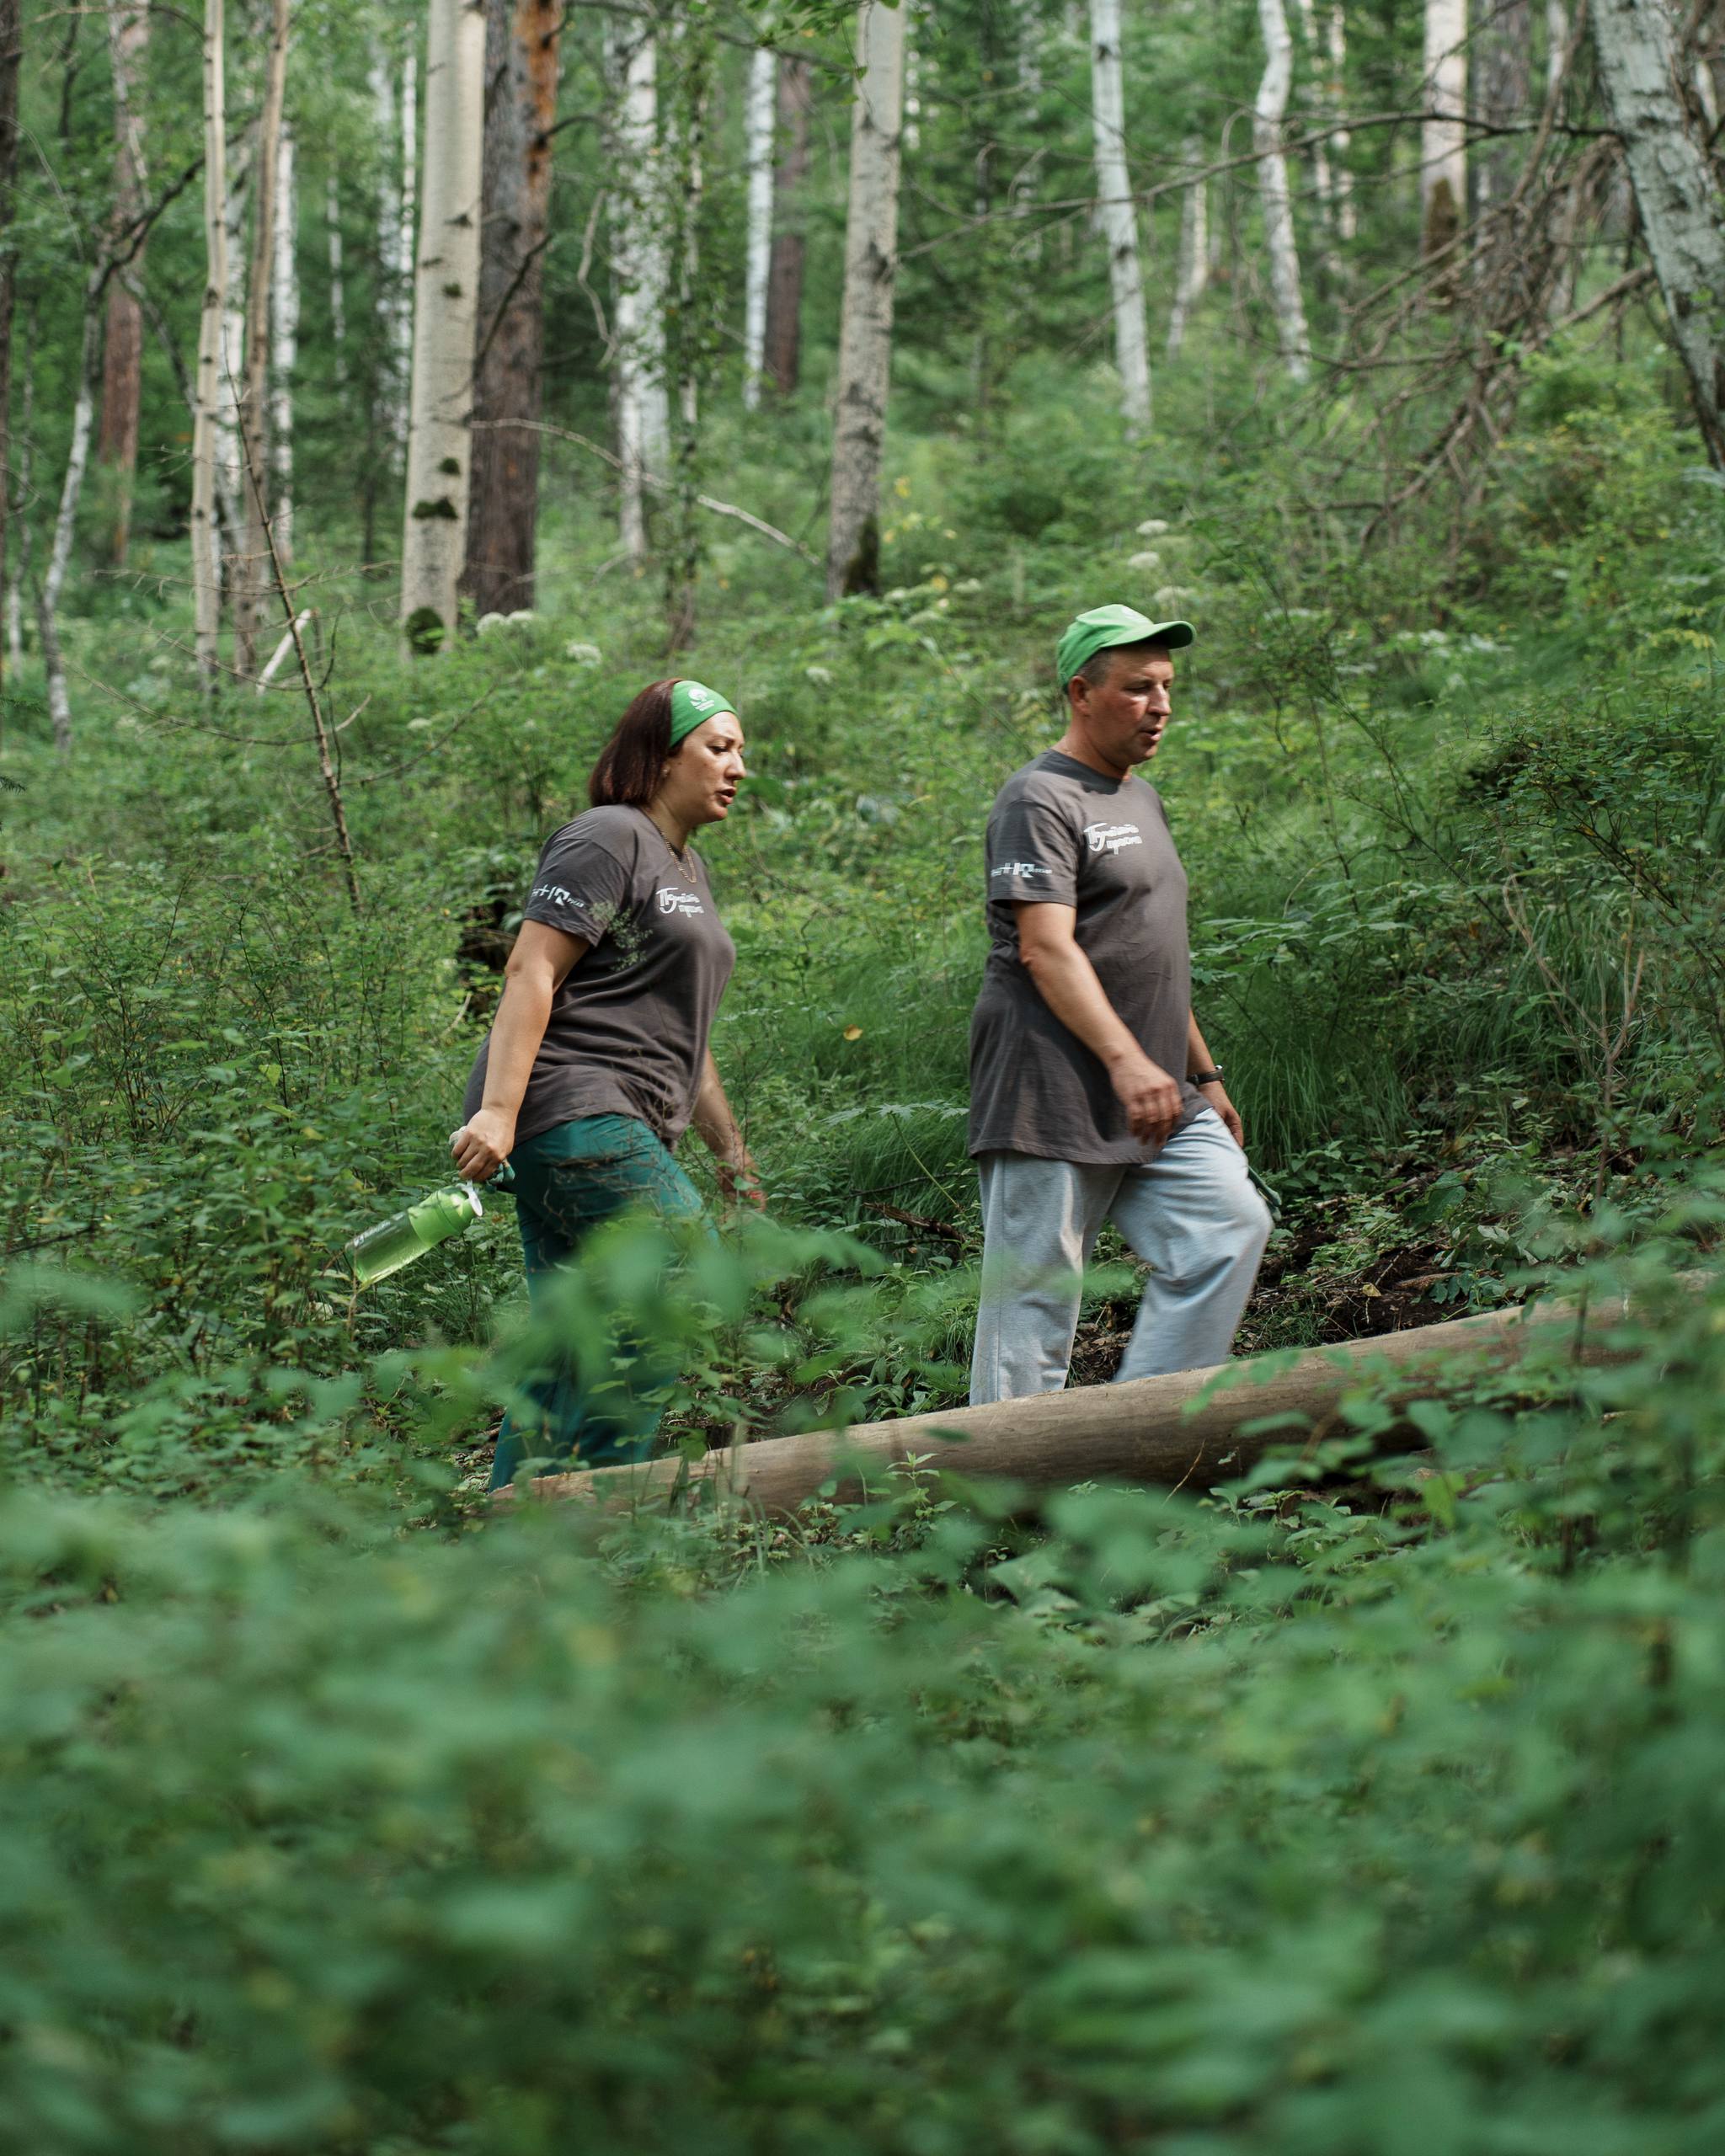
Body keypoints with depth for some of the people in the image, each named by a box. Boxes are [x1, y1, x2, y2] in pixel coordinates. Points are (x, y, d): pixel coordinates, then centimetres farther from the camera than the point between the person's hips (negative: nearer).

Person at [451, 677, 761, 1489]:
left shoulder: (684, 865, 25)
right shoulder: (607, 841, -6)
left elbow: (678, 1029, 30)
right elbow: (531, 971, -15)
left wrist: (730, 1151, 27)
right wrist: (497, 1109, -24)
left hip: (617, 1128, 10)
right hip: (571, 1110, -10)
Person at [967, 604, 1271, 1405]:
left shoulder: (1143, 800, 22)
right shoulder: (1040, 800, -8)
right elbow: (1047, 950, -19)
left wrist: (1204, 1075, 25)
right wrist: (1126, 1061, -30)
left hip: (1157, 1103, 9)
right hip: (1055, 1103, -9)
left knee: (1230, 1228, -6)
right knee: (1034, 1305, -6)